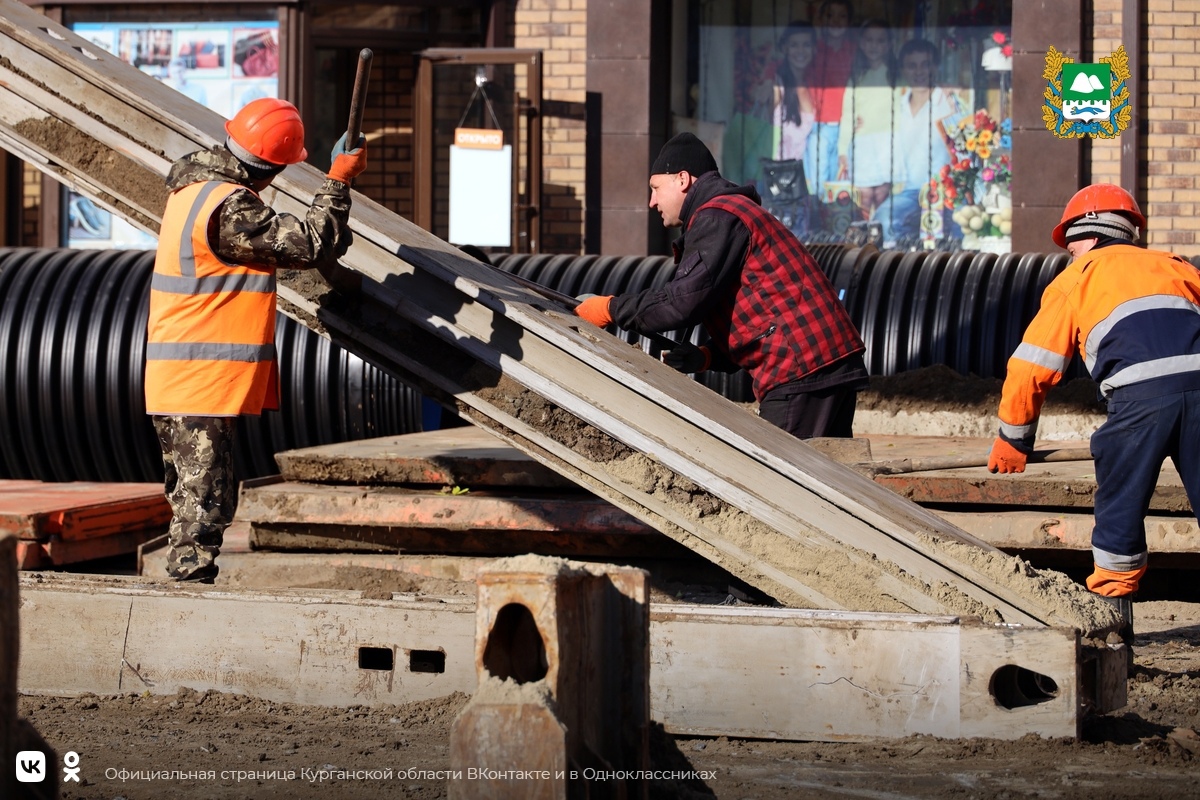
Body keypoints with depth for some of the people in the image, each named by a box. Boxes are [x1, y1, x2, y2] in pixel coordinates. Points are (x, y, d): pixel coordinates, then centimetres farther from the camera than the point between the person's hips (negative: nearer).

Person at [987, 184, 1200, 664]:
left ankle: (1111, 619, 15)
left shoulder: (1076, 278, 20)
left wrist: (1013, 439, 28)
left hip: (1140, 392, -3)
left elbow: (1033, 365, 18)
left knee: (1121, 506, 10)